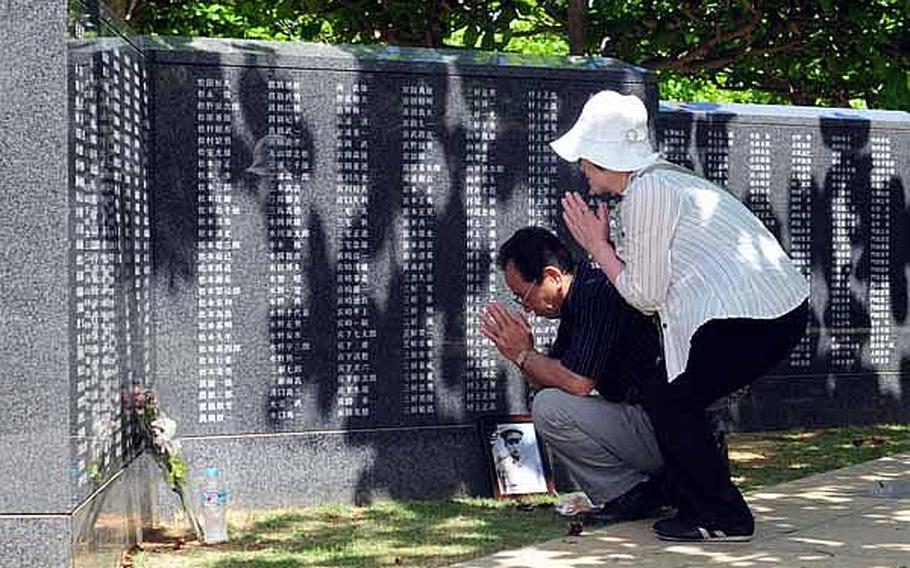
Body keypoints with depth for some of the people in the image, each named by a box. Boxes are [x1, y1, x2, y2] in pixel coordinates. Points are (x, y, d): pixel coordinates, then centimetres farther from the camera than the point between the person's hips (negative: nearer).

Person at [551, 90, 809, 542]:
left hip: (748, 316, -10)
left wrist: (599, 247, 3)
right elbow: (656, 289, 18)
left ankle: (724, 520, 4)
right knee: (666, 393, 17)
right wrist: (600, 246, 18)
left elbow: (646, 296, -8)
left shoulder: (648, 191, -12)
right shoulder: (663, 181, 19)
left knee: (669, 401, 0)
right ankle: (698, 503, 25)